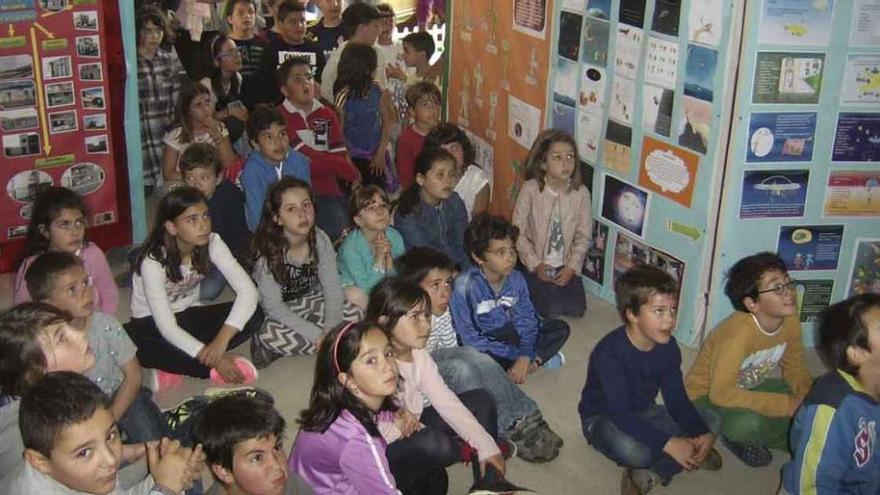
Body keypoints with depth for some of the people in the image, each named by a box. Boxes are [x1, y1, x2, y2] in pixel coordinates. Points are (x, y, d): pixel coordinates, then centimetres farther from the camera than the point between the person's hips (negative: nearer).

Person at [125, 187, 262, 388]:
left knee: (253, 316, -22)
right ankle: (212, 371, -25)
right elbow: (166, 327, -29)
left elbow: (248, 290, -23)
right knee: (128, 340, -40)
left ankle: (174, 365, -20)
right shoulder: (153, 261, -27)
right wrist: (214, 360, -36)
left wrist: (222, 339, -36)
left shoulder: (212, 242, -17)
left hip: (188, 317, 4)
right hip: (152, 324, -4)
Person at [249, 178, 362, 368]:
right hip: (282, 315, -5)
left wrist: (330, 331, -29)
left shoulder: (320, 239, -14)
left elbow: (332, 288, -14)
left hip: (313, 306, 5)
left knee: (354, 314, -20)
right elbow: (274, 307, -24)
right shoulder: (267, 251, -24)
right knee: (269, 334, -37)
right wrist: (318, 336, -31)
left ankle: (288, 346, -14)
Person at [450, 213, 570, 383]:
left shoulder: (516, 279, -9)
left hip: (510, 334, 5)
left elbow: (527, 318, -5)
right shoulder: (465, 286, -26)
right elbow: (469, 337, -24)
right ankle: (539, 358, -17)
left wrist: (525, 357, -23)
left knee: (561, 328, -3)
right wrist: (516, 354, -24)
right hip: (483, 344, -4)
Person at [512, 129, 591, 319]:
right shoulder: (530, 189, -16)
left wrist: (572, 267, -10)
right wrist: (535, 264, -13)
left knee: (576, 309, -5)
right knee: (552, 310, -11)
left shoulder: (581, 192, -10)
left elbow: (583, 236, -3)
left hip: (566, 265, 3)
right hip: (536, 264, -2)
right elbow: (518, 232, -11)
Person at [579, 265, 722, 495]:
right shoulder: (610, 352, -30)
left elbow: (677, 399, -6)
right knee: (632, 448, -40)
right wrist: (669, 444, -43)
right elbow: (620, 414, -36)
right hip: (603, 418, -7)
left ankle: (651, 473, -16)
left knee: (710, 420, -7)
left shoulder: (668, 347, -9)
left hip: (643, 412, 7)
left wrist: (703, 434, -25)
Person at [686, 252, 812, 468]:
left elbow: (796, 371, 3)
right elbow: (721, 393, -37)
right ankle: (739, 436, -1)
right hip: (706, 396, -7)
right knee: (748, 423, -36)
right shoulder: (739, 331, -34)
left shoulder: (791, 321, -13)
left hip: (749, 388, 7)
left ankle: (747, 437, 1)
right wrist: (787, 404, -33)